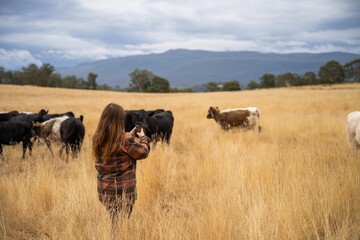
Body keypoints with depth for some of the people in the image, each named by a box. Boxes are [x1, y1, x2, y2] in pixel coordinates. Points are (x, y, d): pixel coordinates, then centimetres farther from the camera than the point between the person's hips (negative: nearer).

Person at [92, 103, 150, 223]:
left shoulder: (97, 139, -2)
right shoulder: (126, 140, -20)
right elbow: (143, 152, -5)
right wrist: (143, 138, 11)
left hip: (104, 189, 6)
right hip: (123, 190, -6)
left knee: (110, 222, 17)